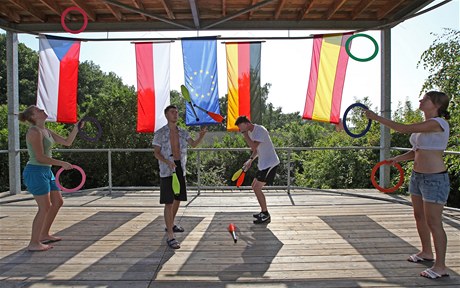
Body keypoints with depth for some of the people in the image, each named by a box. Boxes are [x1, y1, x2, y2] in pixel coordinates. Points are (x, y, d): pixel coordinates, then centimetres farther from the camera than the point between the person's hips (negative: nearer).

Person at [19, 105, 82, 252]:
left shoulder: (46, 131, 13)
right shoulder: (34, 131, -15)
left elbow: (67, 142, 16)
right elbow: (40, 157, -20)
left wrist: (76, 128, 8)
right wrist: (62, 163, -17)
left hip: (46, 171, 10)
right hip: (36, 172, -10)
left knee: (58, 202, 15)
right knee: (45, 207, -6)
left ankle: (44, 235, 29)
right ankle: (33, 243, 7)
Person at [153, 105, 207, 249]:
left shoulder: (183, 132, 7)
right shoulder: (160, 133, -6)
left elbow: (194, 144, -7)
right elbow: (156, 153, -7)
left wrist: (201, 135, -26)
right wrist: (167, 161, -24)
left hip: (180, 169, 6)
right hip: (167, 171, -6)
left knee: (177, 200, 17)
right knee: (169, 203, -8)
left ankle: (171, 225, 38)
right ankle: (170, 236, -4)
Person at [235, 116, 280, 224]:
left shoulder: (260, 130, -19)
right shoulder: (251, 132, 11)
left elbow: (253, 147, -31)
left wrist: (245, 134, -23)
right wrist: (251, 160, 11)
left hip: (270, 163, -10)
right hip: (263, 164, 10)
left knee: (257, 188, -10)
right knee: (254, 186, 13)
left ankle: (266, 216, 0)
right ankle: (263, 212, 23)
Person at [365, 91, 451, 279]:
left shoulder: (438, 123, -17)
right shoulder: (426, 124, 12)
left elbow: (403, 129, -24)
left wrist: (376, 117, -20)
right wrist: (399, 158, 3)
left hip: (434, 179, -10)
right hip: (417, 176, 10)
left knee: (433, 223, -2)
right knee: (419, 217, 19)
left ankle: (440, 266, 10)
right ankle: (426, 252, 37)